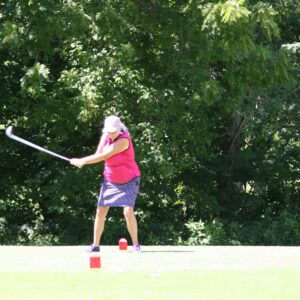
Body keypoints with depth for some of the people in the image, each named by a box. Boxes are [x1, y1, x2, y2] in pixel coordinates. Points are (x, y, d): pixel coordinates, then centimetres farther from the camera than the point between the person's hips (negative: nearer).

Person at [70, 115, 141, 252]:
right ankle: (95, 244, 9)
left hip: (128, 181, -6)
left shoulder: (124, 140, -26)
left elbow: (103, 156, -26)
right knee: (100, 211, 0)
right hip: (110, 180, 6)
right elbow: (99, 154, -1)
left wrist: (82, 161, -21)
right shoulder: (106, 135, -3)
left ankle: (135, 244, -6)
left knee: (128, 211, -18)